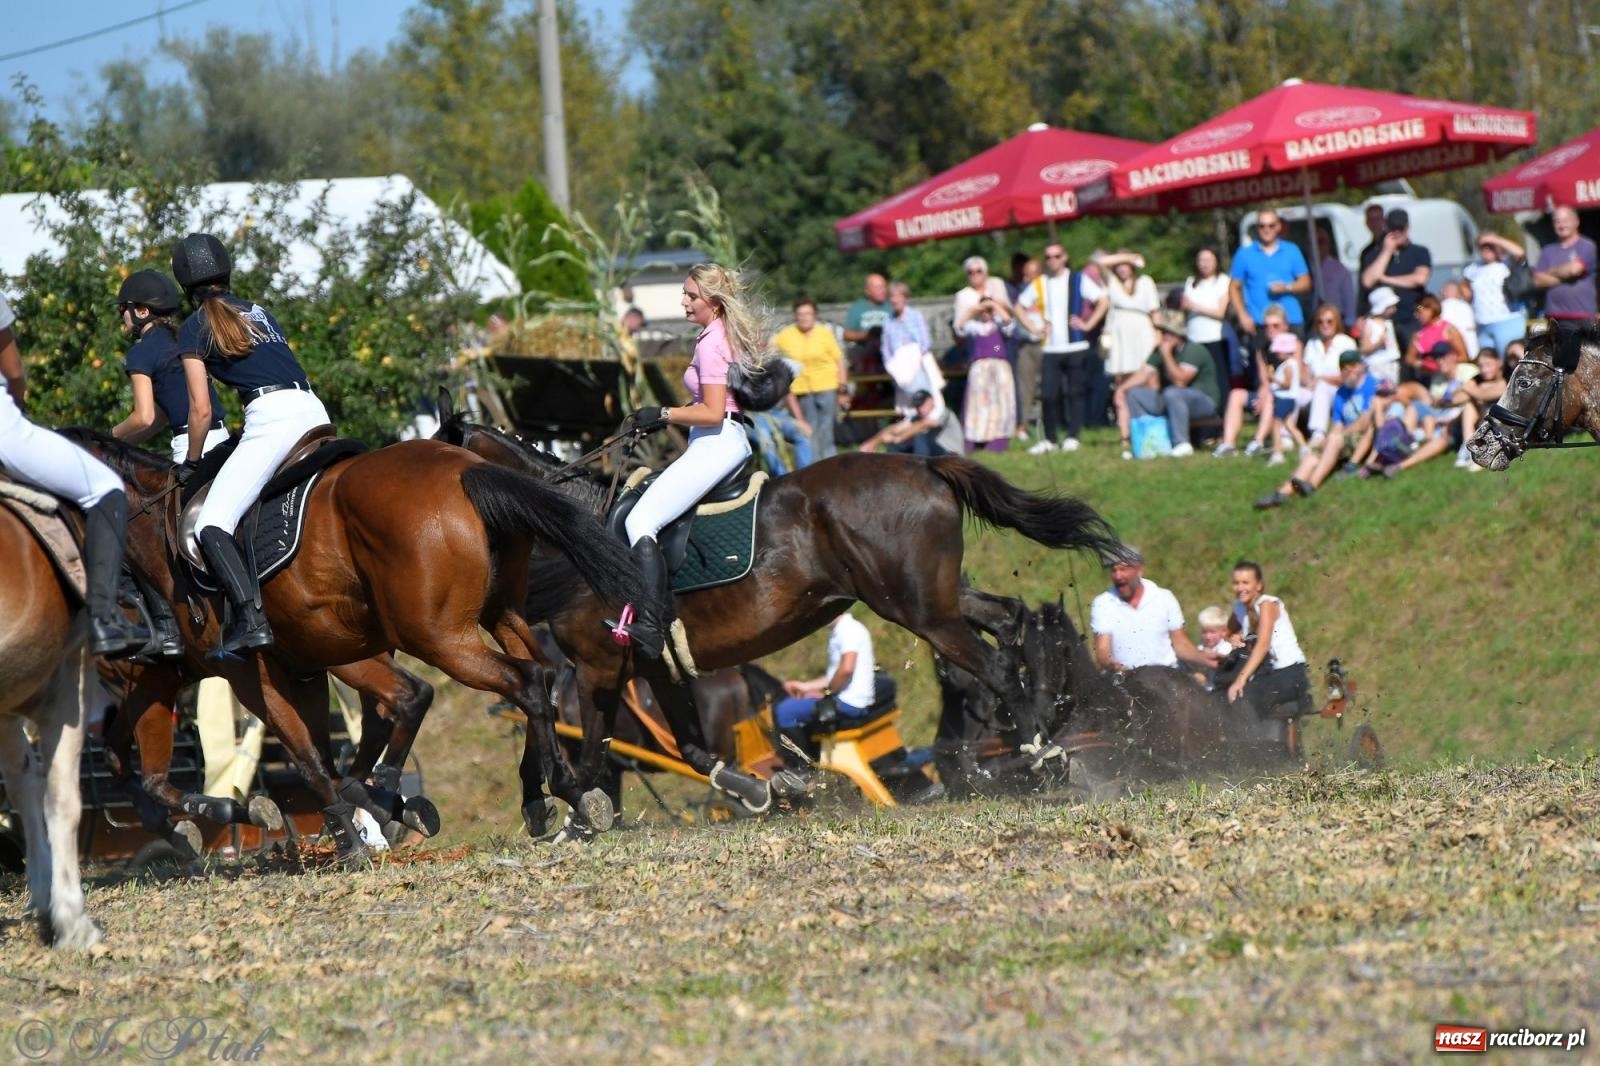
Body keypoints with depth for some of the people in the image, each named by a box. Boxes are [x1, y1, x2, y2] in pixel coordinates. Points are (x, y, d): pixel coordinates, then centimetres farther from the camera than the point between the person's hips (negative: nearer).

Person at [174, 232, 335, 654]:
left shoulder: (194, 328, 8)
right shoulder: (260, 312, 26)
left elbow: (202, 409, 5)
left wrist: (191, 463, 19)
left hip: (271, 416, -7)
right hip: (314, 409, 7)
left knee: (211, 525, -11)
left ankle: (250, 620, -29)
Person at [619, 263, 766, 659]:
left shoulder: (710, 343, -13)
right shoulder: (731, 336, 16)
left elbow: (713, 413, -20)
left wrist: (664, 415, -13)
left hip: (716, 443, -11)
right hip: (732, 442, 11)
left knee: (640, 521, -18)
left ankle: (651, 625, -30)